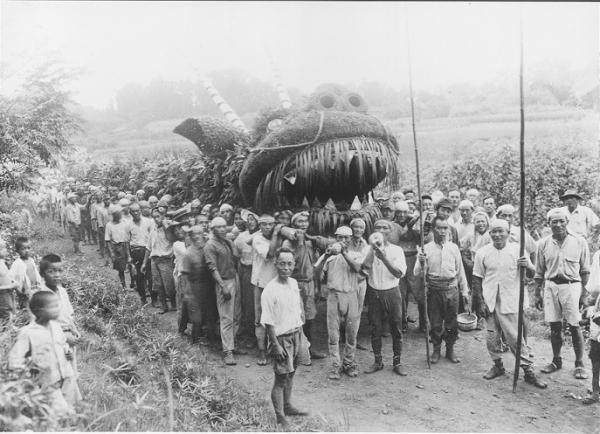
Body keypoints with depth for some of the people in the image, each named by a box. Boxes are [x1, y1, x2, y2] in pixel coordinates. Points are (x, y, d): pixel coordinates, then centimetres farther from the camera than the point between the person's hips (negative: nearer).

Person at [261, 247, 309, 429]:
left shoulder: (294, 283, 1)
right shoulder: (270, 290, -21)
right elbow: (268, 322, -17)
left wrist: (300, 334, 14)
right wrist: (276, 345, -17)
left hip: (296, 334, 7)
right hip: (281, 337, -7)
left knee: (291, 373, 19)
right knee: (281, 378, 0)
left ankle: (287, 406, 37)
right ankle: (280, 417, 13)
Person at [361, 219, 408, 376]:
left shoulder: (396, 250, -1)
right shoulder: (369, 249, 1)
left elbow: (399, 273, -12)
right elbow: (365, 267, -17)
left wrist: (384, 258, -23)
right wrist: (374, 248, -21)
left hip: (391, 292, -1)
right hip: (374, 292, 1)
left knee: (396, 328, 5)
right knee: (375, 329, 7)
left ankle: (397, 362, 19)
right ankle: (378, 361, 22)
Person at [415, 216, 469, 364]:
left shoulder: (453, 247, 4)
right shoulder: (426, 248, -2)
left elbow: (460, 271, 11)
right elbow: (417, 273, -6)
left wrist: (465, 291, 12)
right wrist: (422, 263, -27)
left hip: (451, 289, 2)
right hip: (434, 290, -1)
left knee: (452, 322, 8)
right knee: (435, 323, 7)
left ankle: (450, 349, 26)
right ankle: (436, 349, 25)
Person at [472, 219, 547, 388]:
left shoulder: (517, 249, -1)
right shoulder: (482, 252, 1)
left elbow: (531, 275, 1)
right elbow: (477, 279, 4)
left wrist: (527, 266, -22)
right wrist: (480, 302, 0)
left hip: (511, 302, -2)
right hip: (490, 302, 2)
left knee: (516, 337, -2)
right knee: (492, 337, 9)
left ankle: (528, 371, 10)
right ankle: (498, 366, 27)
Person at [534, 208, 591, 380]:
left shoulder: (579, 242, -1)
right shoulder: (544, 244, 4)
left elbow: (585, 270, 4)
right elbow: (539, 272, 9)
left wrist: (584, 292, -1)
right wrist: (537, 294, 8)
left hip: (571, 286, -2)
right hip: (550, 286, 2)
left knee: (574, 326, -1)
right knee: (554, 326, 8)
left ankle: (579, 364, 11)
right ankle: (556, 360, 22)